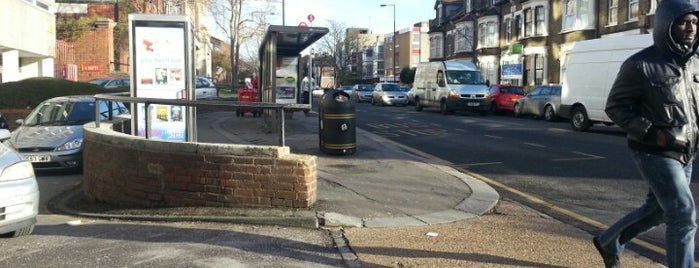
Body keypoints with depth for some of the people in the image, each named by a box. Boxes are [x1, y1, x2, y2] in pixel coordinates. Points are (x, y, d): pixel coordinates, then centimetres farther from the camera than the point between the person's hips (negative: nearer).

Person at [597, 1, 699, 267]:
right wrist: (653, 133, -21)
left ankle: (608, 242, 39)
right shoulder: (641, 64, -15)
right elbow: (615, 107, -11)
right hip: (656, 153, -8)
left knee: (658, 210, 19)